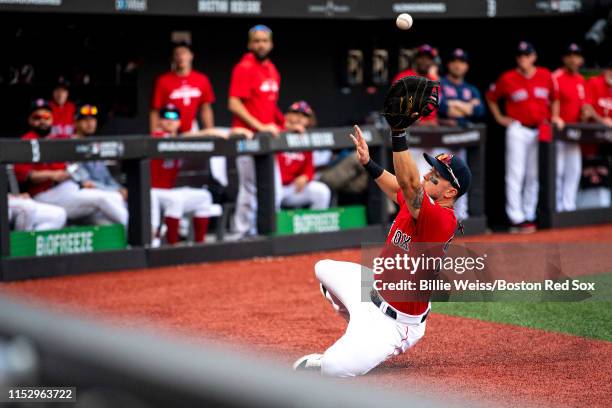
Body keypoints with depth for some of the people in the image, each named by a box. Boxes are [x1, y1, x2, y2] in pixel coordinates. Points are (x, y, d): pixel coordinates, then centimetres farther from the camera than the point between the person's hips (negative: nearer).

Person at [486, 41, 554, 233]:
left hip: (540, 130, 3)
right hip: (518, 130, -3)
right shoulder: (507, 78, -6)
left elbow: (554, 97, 18)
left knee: (534, 176, 8)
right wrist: (499, 118, 3)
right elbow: (491, 97, 8)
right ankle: (516, 219, -9)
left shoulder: (545, 76, 3)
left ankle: (529, 216, 17)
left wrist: (551, 117, 8)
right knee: (515, 174, -8)